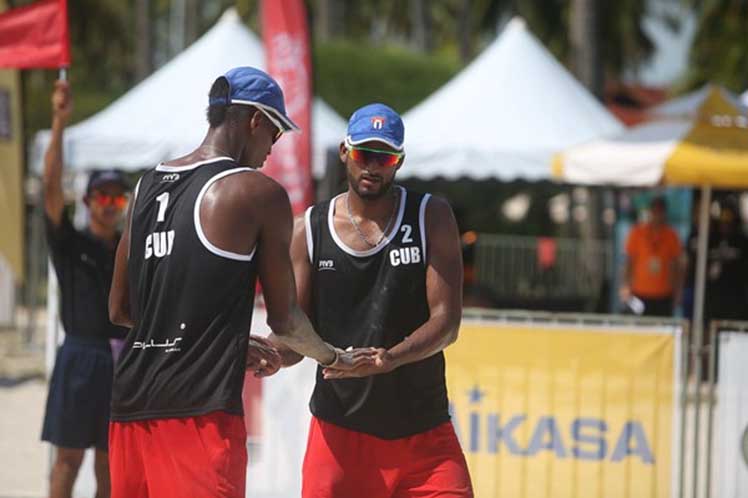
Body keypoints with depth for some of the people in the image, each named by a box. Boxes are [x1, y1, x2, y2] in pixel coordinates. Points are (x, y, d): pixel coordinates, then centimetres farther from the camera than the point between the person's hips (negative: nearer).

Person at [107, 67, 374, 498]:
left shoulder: (147, 187, 15)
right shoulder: (259, 194, -4)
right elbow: (284, 319, 0)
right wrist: (335, 357, 22)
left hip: (133, 403, 7)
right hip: (200, 409, -7)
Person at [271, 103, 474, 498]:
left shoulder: (430, 217, 0)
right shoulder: (309, 230, 3)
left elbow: (446, 321, -8)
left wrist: (391, 358, -27)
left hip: (423, 431, -1)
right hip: (340, 430, 1)